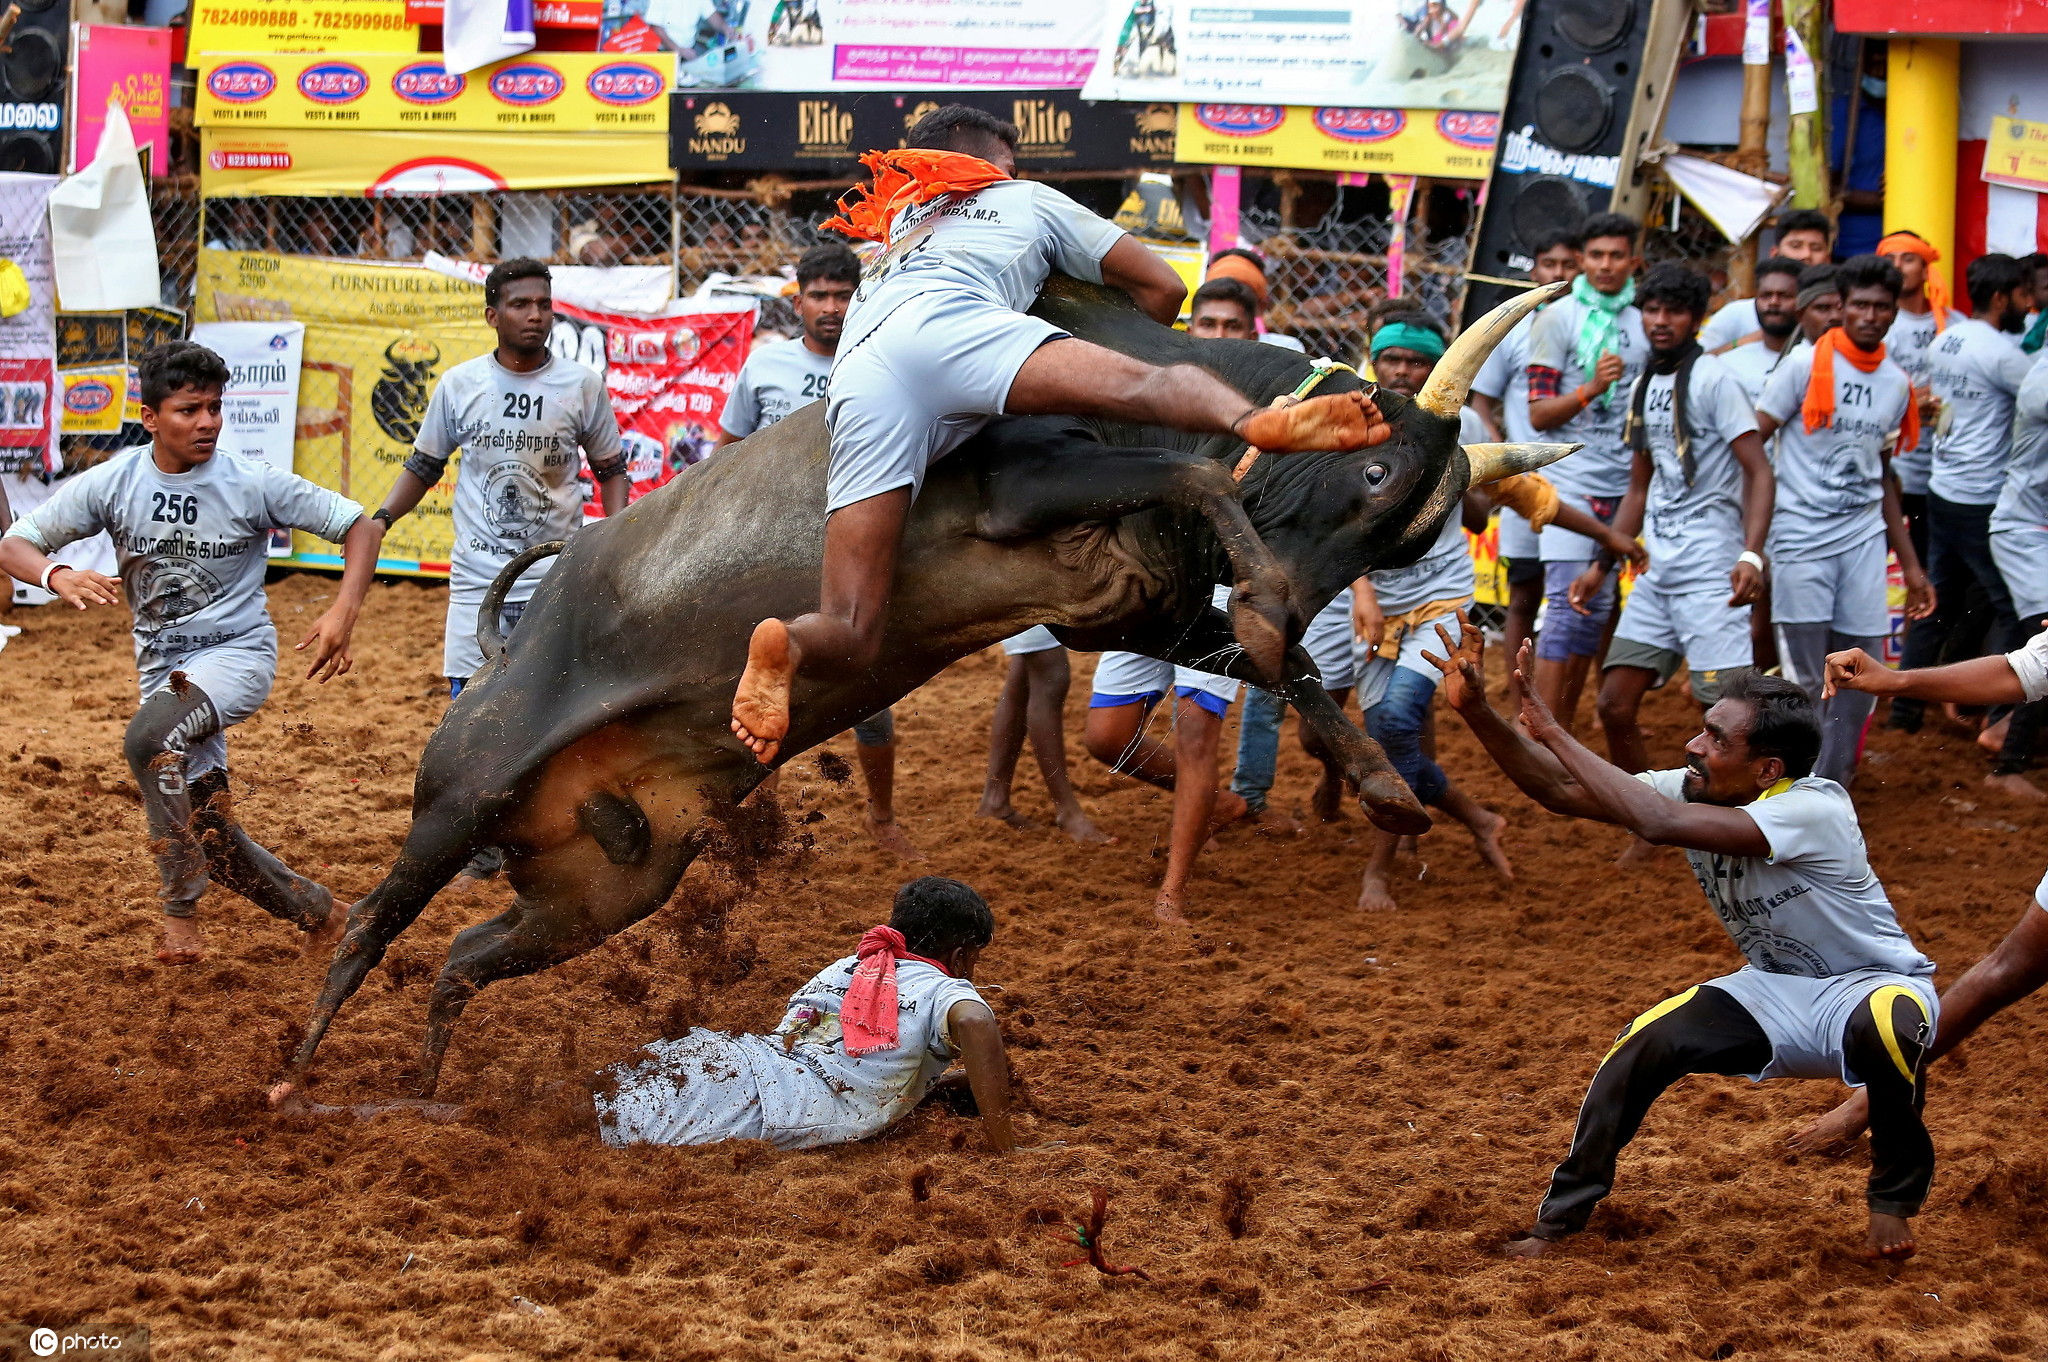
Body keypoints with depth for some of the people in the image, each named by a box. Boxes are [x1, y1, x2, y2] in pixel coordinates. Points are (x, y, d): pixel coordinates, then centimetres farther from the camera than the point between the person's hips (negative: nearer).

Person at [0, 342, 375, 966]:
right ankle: (317, 912, 27)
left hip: (237, 653, -5)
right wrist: (58, 575, -29)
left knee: (149, 736, -34)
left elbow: (359, 525, -7)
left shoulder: (253, 483, -12)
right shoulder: (113, 482, -6)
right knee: (204, 830, 5)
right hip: (162, 666, 5)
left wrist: (344, 611, -24)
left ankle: (180, 907, -24)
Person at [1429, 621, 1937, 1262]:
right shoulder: (1696, 792, -11)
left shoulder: (1815, 809, -33)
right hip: (1774, 992, 6)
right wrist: (1476, 711, -24)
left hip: (1873, 985, -6)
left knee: (1885, 1021, -41)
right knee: (1645, 1045, -16)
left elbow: (1659, 822, -43)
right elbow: (1564, 792, -11)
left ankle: (1896, 1195, -14)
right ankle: (1562, 1215, 1)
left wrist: (1552, 732, -38)